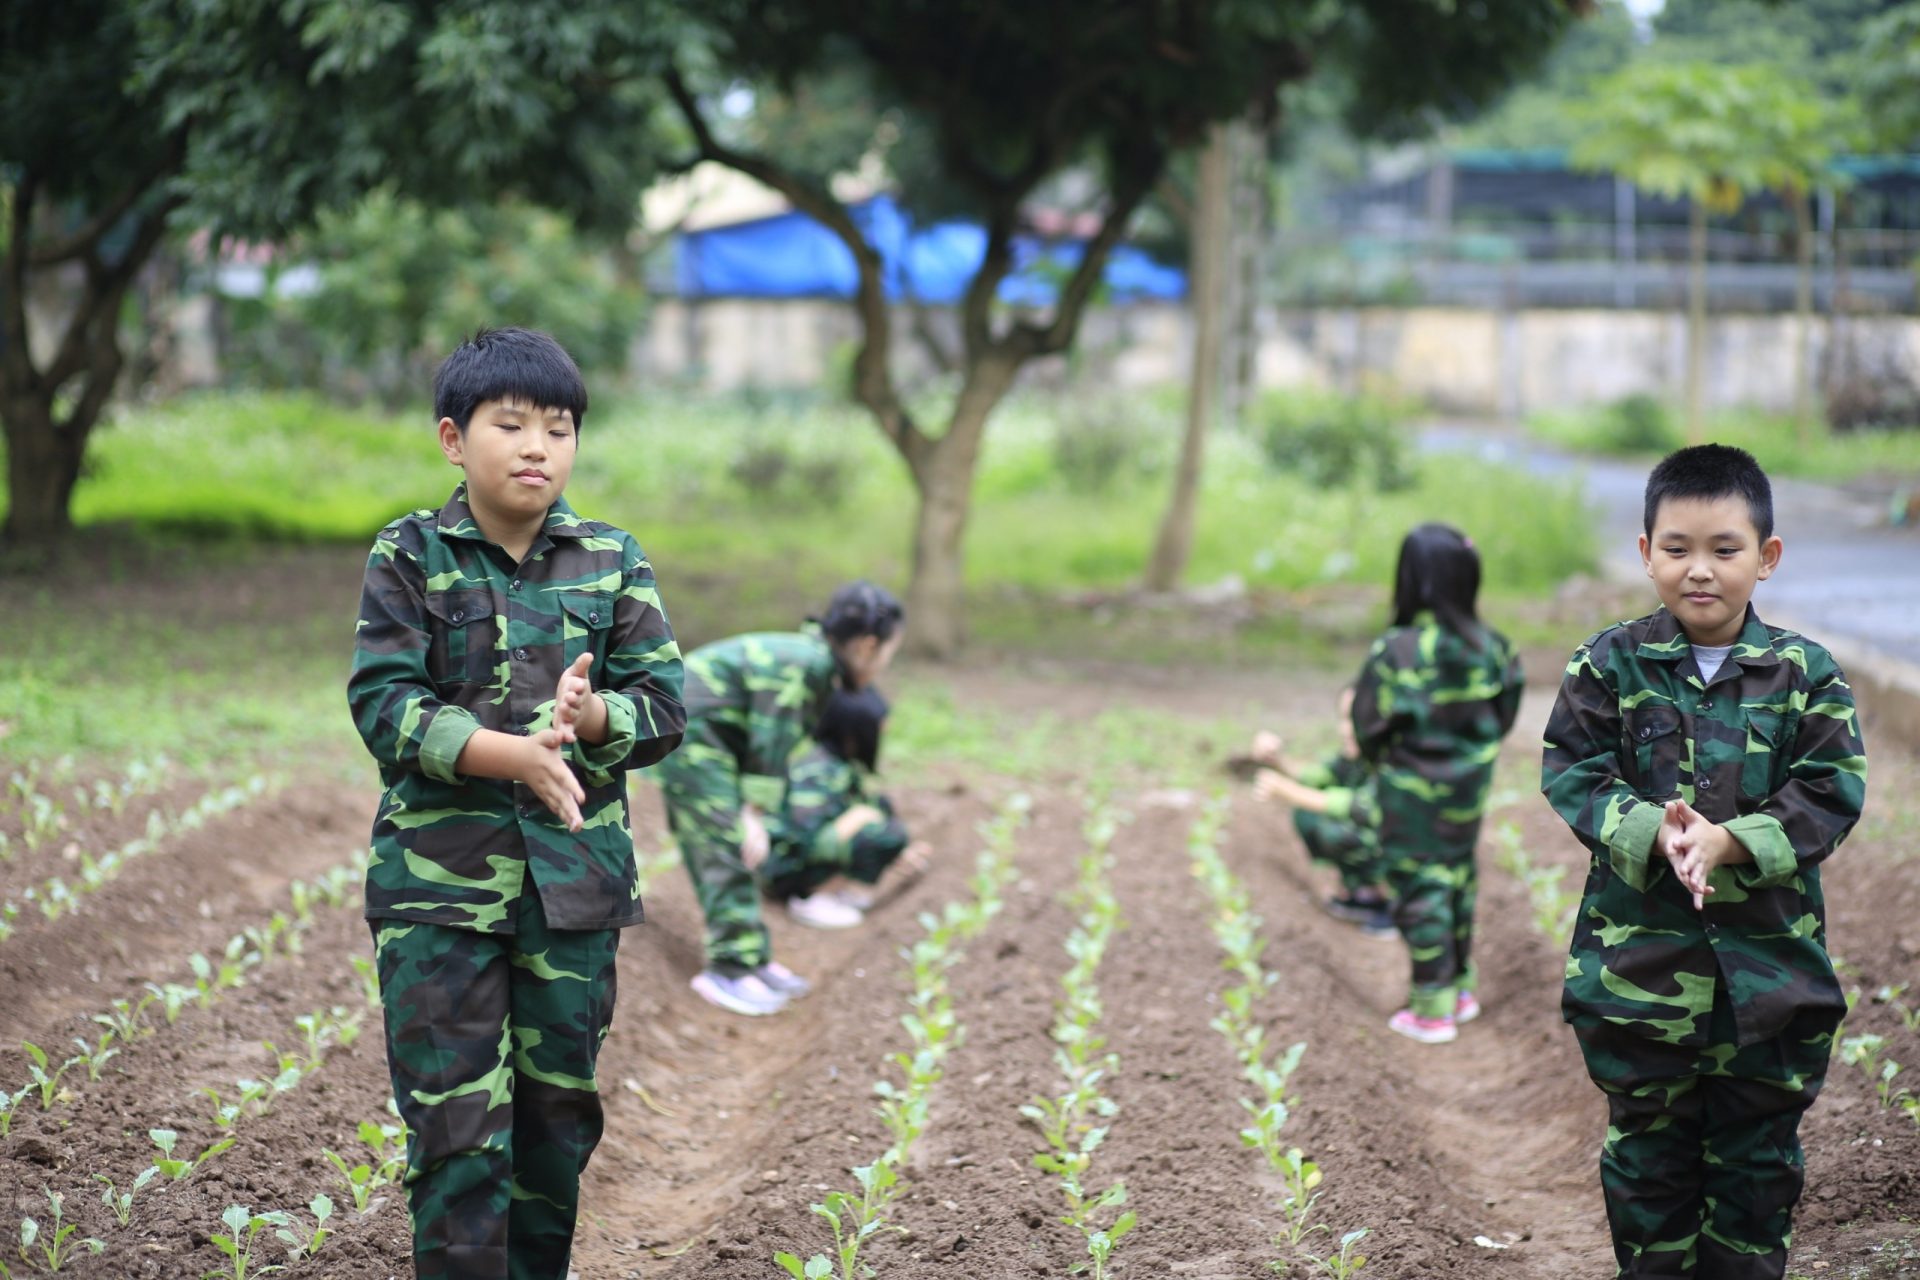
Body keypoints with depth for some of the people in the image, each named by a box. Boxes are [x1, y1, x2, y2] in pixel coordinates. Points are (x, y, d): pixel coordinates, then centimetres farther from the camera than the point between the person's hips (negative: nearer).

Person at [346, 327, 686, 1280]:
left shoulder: (612, 562, 4)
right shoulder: (411, 556, -2)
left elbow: (663, 705, 1)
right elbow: (382, 702, -11)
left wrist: (591, 714, -22)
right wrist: (510, 753, -25)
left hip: (576, 877, 3)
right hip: (440, 877, -3)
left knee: (558, 1113, 11)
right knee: (456, 1128, -4)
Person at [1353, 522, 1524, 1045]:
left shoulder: (1396, 653, -24)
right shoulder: (1490, 648, -9)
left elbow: (1369, 728, -15)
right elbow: (1504, 715, 3)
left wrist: (1379, 755, 7)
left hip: (1413, 794, -5)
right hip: (1470, 787, 5)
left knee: (1419, 889, 7)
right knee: (1459, 880, 21)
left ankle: (1433, 1007, 14)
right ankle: (1461, 987, 34)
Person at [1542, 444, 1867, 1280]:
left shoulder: (1803, 672, -2)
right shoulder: (1609, 665, -3)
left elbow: (1831, 791, -7)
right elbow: (1573, 774, -7)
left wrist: (1733, 842, -22)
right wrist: (1654, 834, -24)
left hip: (1770, 955, 1)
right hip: (1639, 953, 0)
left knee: (1758, 1148, 10)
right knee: (1649, 1144, 11)